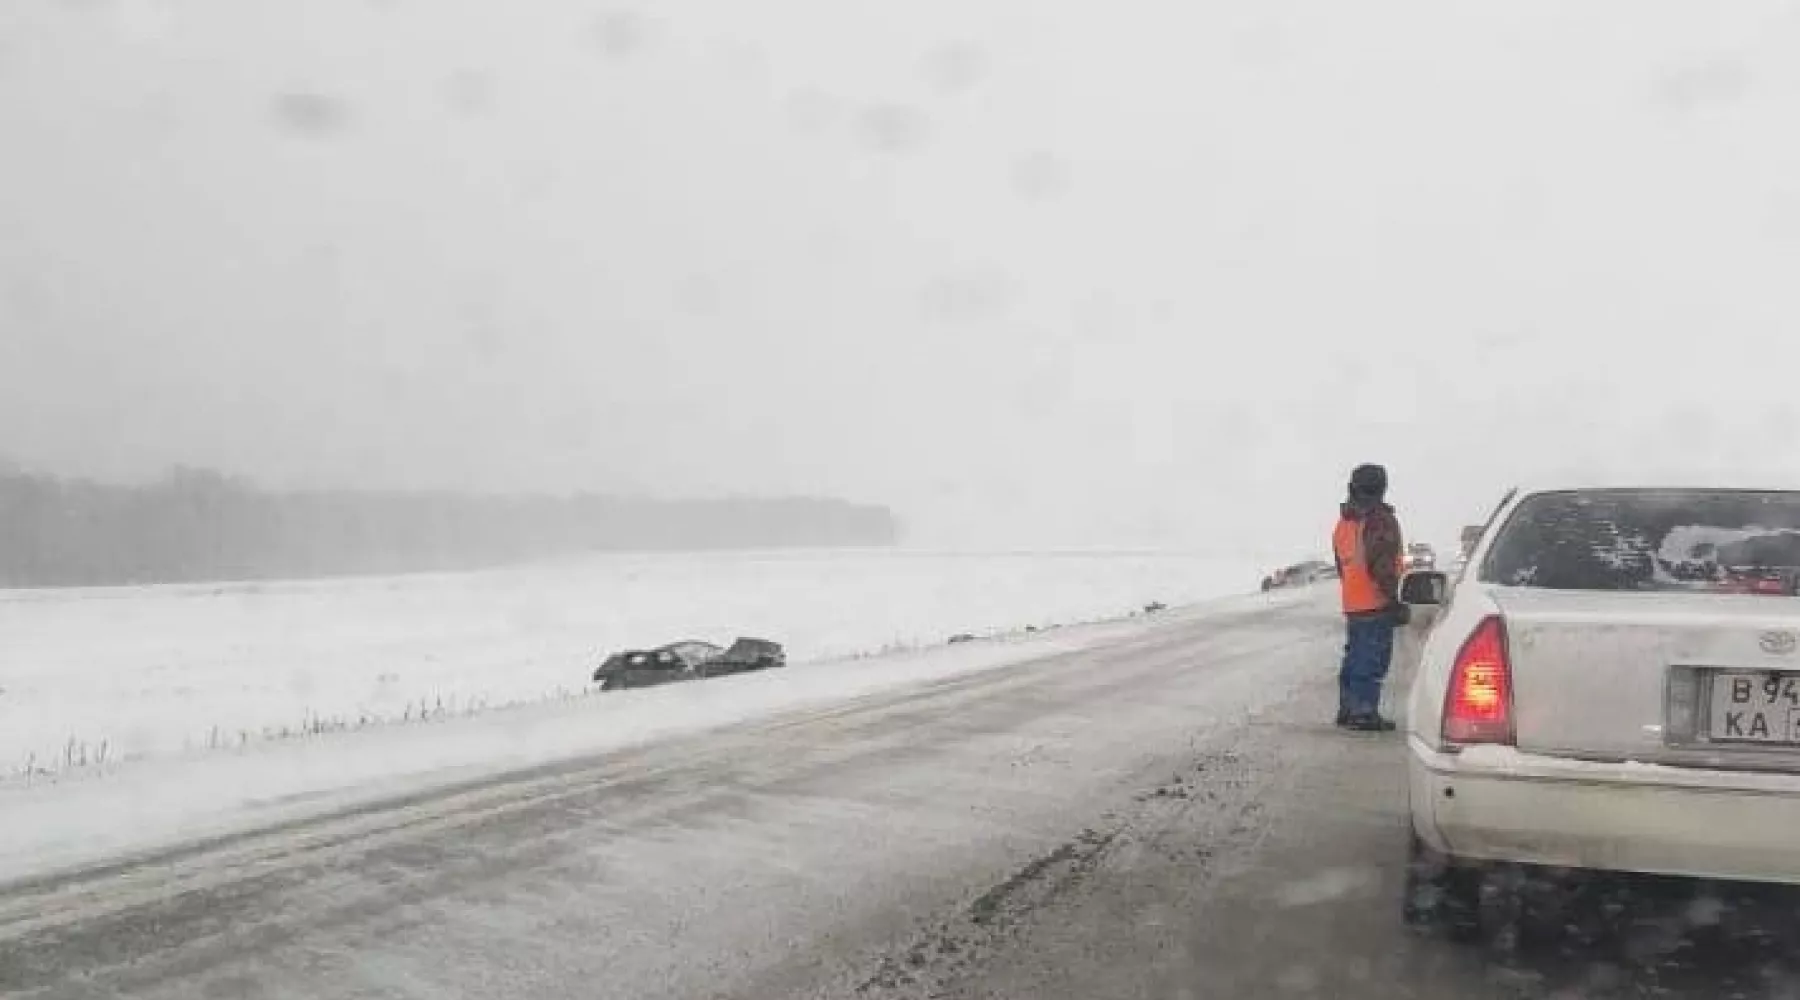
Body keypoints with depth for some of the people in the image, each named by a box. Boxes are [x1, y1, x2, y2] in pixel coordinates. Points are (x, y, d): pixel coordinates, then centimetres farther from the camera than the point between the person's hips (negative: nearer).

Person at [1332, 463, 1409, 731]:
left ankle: (1347, 709, 22)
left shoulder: (1344, 522, 15)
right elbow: (1381, 566, -18)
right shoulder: (1380, 521, -12)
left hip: (1352, 604, 8)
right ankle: (1365, 713, -8)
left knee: (1354, 657, 16)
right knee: (1373, 660, -6)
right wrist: (1394, 599, -14)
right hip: (1376, 605, -8)